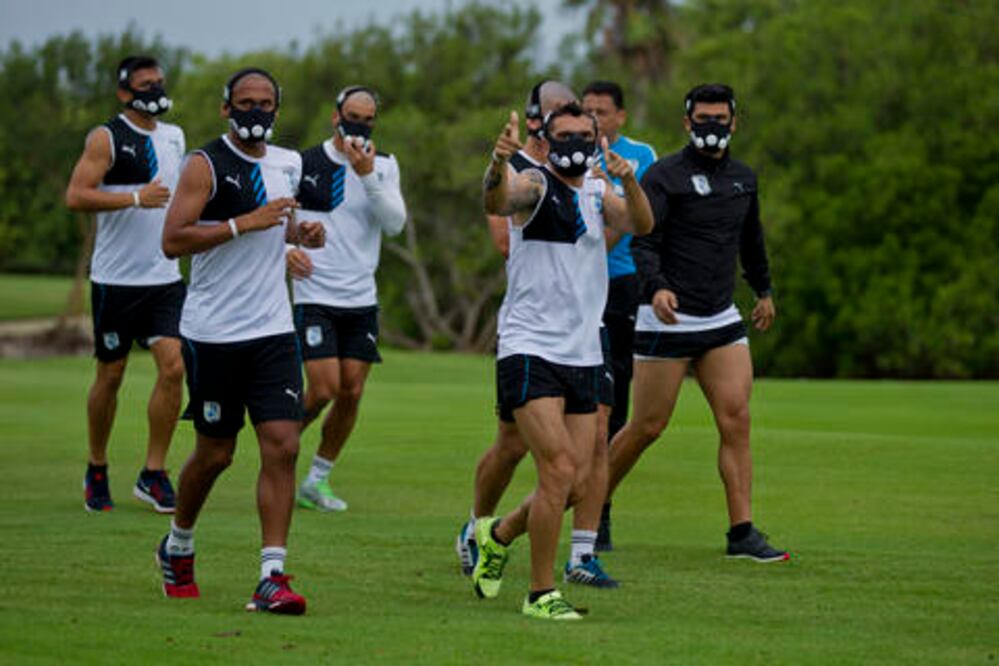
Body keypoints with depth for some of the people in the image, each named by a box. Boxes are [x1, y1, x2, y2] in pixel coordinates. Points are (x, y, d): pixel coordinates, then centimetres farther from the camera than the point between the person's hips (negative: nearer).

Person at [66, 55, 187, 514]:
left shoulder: (174, 137, 13)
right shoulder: (107, 139, -8)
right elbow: (76, 196, -19)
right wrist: (135, 198, -24)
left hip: (165, 277, 5)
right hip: (116, 281, -5)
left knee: (173, 367, -9)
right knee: (110, 375, 4)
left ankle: (153, 474, -1)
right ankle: (96, 471, 21)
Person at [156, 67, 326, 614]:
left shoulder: (287, 165, 11)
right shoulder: (206, 165, -8)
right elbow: (173, 241, -17)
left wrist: (299, 233, 7)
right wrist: (245, 224, -22)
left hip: (273, 329, 5)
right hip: (213, 333, -5)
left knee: (282, 445, -8)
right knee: (215, 452, 5)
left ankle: (272, 577, -9)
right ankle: (178, 545, 33)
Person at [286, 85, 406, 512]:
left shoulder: (384, 166, 5)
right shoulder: (304, 164, -2)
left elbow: (395, 224, -9)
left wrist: (368, 176, -20)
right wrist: (287, 250, -14)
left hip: (361, 300, 3)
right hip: (315, 296, -3)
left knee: (351, 393, 1)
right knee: (324, 389, -12)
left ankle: (317, 481, 15)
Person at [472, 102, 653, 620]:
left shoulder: (597, 193, 13)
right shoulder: (535, 185, -5)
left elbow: (640, 225, -6)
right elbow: (497, 202, -28)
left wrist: (628, 179, -26)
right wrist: (498, 164, -51)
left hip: (583, 356, 6)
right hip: (530, 351, -6)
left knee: (577, 483, 6)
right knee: (559, 470, -15)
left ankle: (498, 534, 32)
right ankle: (541, 593, -4)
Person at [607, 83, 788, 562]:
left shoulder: (743, 179, 13)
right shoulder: (664, 176, -7)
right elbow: (643, 242, -17)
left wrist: (764, 290, 39)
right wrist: (656, 287, -35)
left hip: (722, 321, 6)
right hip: (668, 321, -5)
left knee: (736, 420, -6)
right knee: (648, 427, -1)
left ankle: (742, 532, -4)